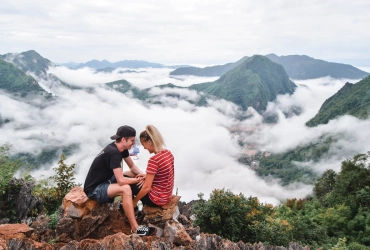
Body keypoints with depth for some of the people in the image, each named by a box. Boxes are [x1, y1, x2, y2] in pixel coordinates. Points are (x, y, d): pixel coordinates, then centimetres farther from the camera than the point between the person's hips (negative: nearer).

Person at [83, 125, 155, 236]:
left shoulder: (121, 148, 0)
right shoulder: (113, 152, -28)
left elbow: (133, 167, 9)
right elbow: (121, 181, -32)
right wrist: (140, 180, -18)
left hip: (105, 181, 10)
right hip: (94, 189, -10)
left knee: (134, 174, 4)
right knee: (125, 189, -32)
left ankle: (127, 206, 12)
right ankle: (135, 228, -23)